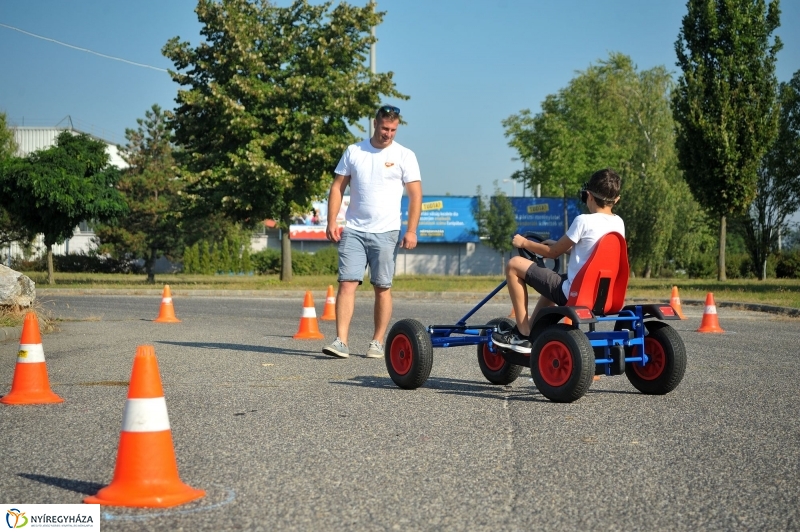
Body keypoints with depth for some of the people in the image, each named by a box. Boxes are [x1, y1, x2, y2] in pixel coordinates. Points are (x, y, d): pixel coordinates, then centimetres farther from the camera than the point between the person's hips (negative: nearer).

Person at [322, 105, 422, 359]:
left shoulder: (404, 156, 2)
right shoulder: (354, 151, 8)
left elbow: (415, 195, -1)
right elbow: (337, 187, 9)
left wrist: (411, 231, -9)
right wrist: (332, 222, -2)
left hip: (386, 232, -1)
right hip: (353, 230, 1)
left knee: (382, 287, 3)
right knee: (347, 283, -8)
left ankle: (377, 342, 12)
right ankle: (341, 341, -11)